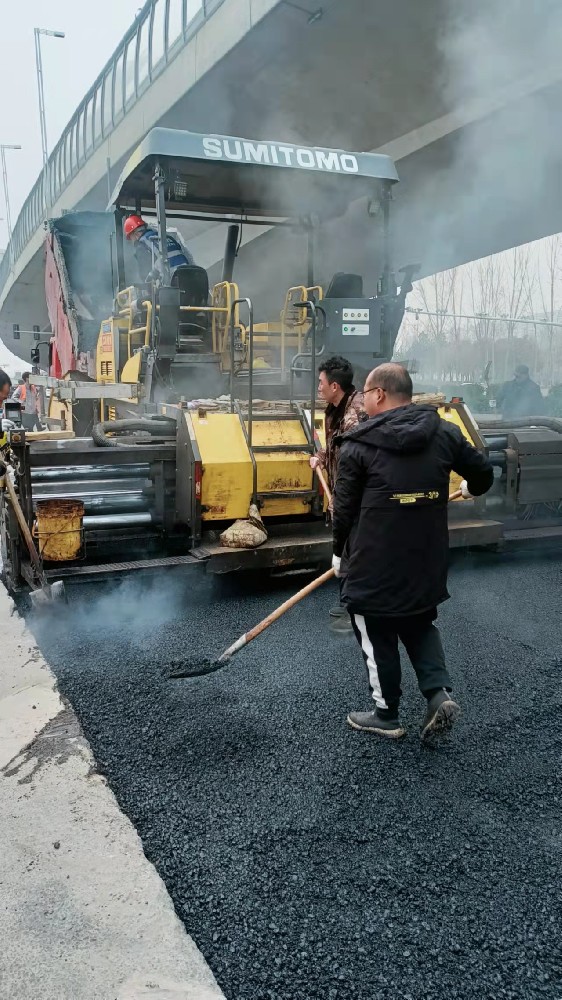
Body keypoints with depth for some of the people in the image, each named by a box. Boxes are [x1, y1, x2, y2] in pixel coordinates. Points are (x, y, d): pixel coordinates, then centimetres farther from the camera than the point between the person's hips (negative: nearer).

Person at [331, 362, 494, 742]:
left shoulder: (359, 444, -10)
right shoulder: (444, 433, 0)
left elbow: (345, 507, -6)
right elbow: (483, 471, 10)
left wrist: (339, 552, 10)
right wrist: (471, 489, 34)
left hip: (375, 564, -4)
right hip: (427, 561, 5)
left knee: (378, 639, 13)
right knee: (420, 625, 26)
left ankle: (387, 715, 26)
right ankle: (439, 693, 10)